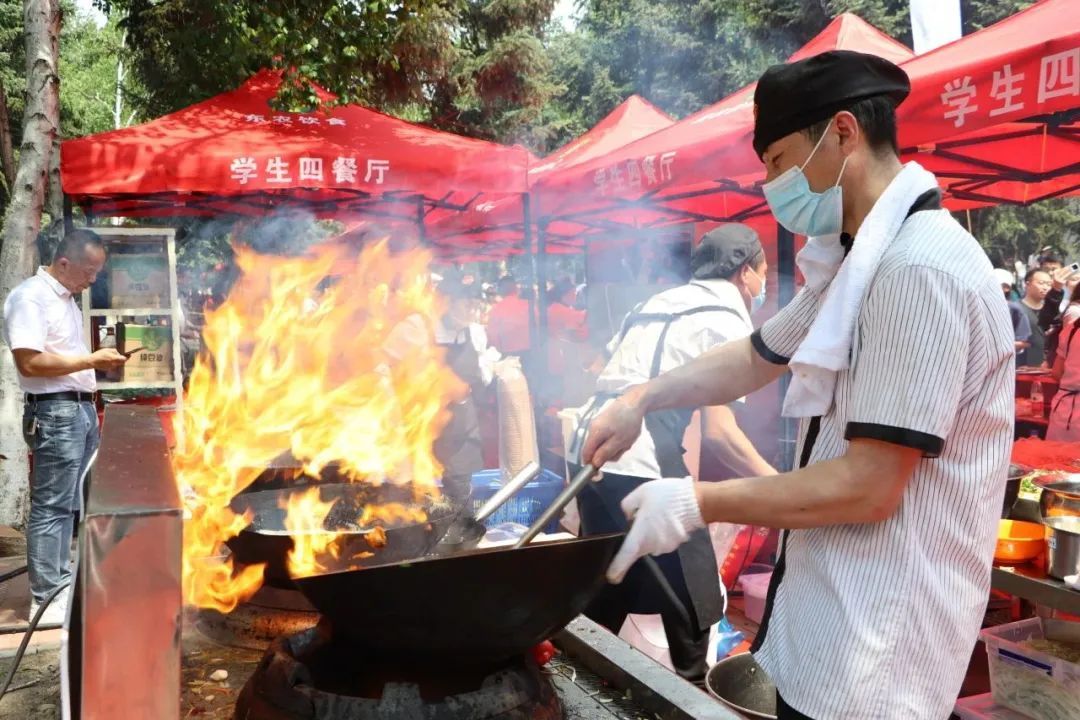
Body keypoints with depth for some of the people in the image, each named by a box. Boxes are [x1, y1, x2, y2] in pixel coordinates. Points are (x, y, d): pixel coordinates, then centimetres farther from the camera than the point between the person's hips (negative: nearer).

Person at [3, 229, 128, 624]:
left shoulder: (66, 298, 17)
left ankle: (61, 585, 24)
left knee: (70, 505, 14)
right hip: (55, 413, -10)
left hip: (81, 409, 10)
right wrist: (91, 360, -18)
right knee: (51, 508, -5)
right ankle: (46, 601, 2)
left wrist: (99, 361, 11)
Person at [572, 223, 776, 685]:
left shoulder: (659, 303, 20)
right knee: (694, 602, 9)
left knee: (602, 600, 22)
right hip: (644, 468, -8)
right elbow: (717, 431, -11)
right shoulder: (728, 321, -3)